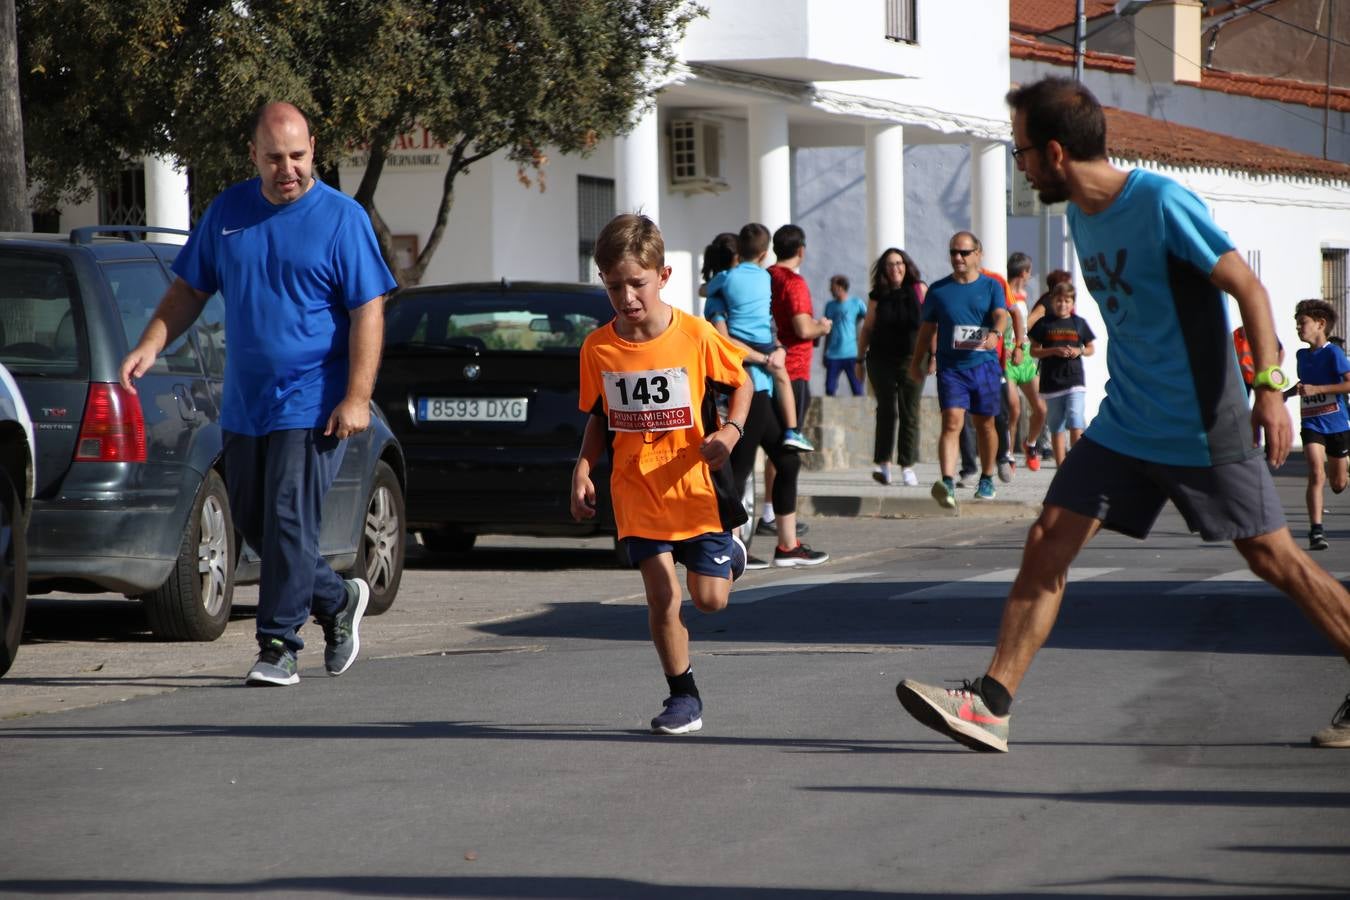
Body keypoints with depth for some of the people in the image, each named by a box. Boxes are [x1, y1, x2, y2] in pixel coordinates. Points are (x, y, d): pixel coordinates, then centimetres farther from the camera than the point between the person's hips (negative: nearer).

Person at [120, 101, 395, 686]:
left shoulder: (341, 218, -6)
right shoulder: (228, 213, 8)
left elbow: (368, 313, -8)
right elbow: (189, 290, 15)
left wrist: (357, 398, -16)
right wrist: (150, 346, -1)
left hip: (311, 405, -6)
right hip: (244, 404, 6)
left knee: (289, 522, -9)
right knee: (252, 522, 12)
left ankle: (278, 646, -3)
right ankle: (338, 600, 30)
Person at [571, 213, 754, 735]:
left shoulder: (696, 335, -11)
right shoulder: (598, 348, -3)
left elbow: (740, 381, 4)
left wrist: (730, 431, -13)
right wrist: (583, 468, -2)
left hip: (696, 486, -1)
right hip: (636, 491, 1)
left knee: (709, 599, 2)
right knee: (661, 596, -6)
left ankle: (728, 553, 37)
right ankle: (683, 696, 11)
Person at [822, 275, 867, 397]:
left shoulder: (857, 303, -1)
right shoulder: (830, 306, 11)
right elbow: (828, 331, 15)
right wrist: (825, 354, 15)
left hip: (852, 355, -3)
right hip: (833, 355, 3)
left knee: (857, 390, -1)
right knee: (830, 390, 1)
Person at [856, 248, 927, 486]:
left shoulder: (919, 290, 0)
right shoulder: (877, 295, 5)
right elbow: (867, 329, 12)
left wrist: (933, 355, -5)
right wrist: (860, 359, 11)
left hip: (912, 359, -1)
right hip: (881, 360, 1)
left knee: (909, 412, -1)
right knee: (886, 410, -5)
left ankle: (907, 465, 3)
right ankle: (882, 463, -4)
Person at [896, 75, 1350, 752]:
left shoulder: (1161, 205, -17)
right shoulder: (1080, 215, 7)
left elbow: (1248, 288, -17)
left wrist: (1268, 386, -25)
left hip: (1204, 429, -7)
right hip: (1124, 425, 7)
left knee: (1273, 557, -1)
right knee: (1046, 545, -2)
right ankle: (991, 703, -1)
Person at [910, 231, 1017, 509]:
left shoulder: (991, 287, 5)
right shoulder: (938, 290, 8)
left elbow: (1001, 315, -12)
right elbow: (927, 328, 16)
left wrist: (995, 333, -33)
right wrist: (916, 362, 18)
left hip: (984, 364, 0)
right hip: (950, 368, 0)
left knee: (985, 425, 11)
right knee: (952, 423, -16)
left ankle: (986, 480, 29)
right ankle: (948, 482, -28)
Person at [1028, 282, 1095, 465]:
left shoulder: (1079, 323, 7)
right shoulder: (1044, 323, 4)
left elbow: (1090, 348, 15)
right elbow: (1034, 351, 4)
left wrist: (1079, 351, -7)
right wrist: (1054, 351, -12)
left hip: (1075, 380, -1)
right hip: (1051, 381, 1)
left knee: (1076, 425, -14)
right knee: (1056, 427, 7)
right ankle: (1061, 465, 14)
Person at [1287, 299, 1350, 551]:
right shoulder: (1302, 355, 9)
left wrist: (1316, 389, -24)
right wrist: (1290, 393, 14)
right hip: (1312, 424, 3)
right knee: (1316, 475, -19)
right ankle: (1316, 530, -21)